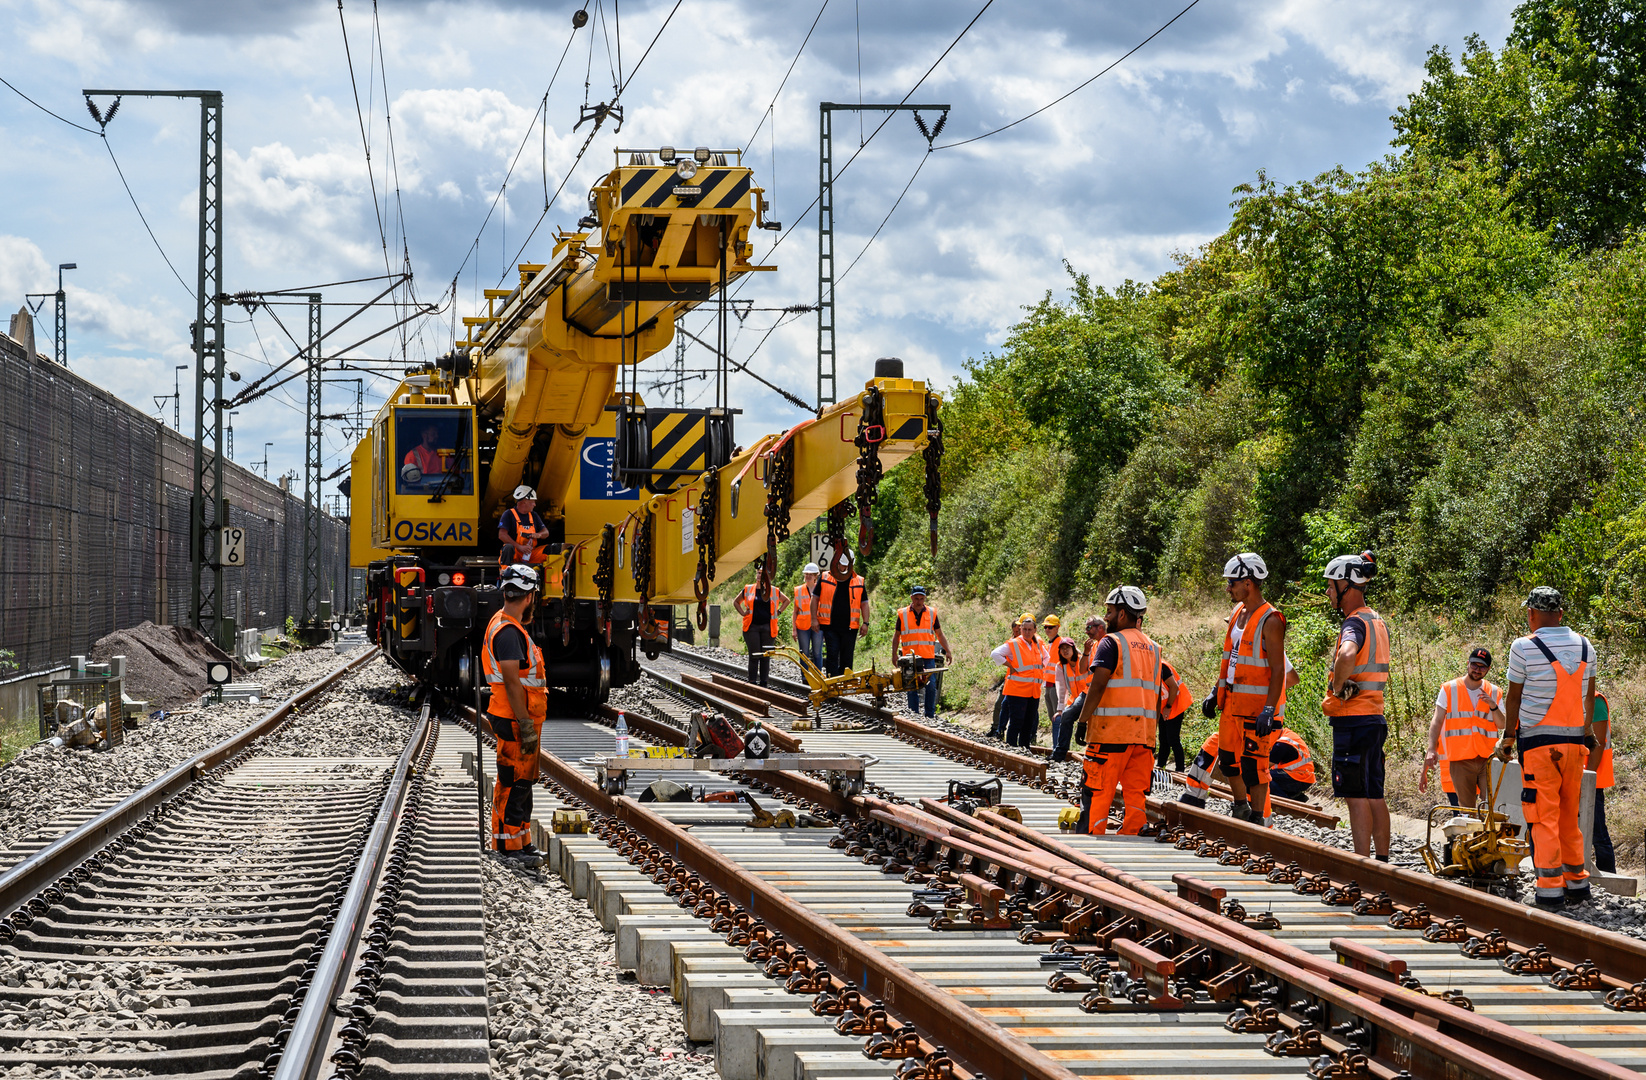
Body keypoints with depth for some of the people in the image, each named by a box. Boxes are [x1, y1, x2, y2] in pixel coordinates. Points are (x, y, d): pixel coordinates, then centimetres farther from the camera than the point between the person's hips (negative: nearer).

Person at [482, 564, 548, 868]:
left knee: (523, 781, 17)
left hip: (521, 717, 11)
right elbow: (512, 683, -23)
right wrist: (526, 726, -23)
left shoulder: (506, 625, 14)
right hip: (515, 719, -11)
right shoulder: (508, 632, -20)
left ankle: (522, 843, 26)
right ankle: (508, 849, -1)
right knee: (513, 783, -5)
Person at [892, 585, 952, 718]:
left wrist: (947, 651, 9)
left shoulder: (931, 614, 8)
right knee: (912, 688, 1)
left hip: (928, 657, 1)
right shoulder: (903, 614, 5)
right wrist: (894, 654, 4)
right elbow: (896, 636, 11)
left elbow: (940, 635, 15)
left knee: (931, 686, -3)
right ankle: (914, 715, 7)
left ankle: (930, 715, 5)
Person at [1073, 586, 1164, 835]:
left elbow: (1098, 685, -13)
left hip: (1112, 729, -6)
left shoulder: (1112, 643, -5)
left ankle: (1091, 835, -5)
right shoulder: (1153, 648, 16)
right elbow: (1158, 694, 16)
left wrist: (1082, 721, -9)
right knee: (1136, 791, 7)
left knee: (1097, 790, -2)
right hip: (1144, 730, 6)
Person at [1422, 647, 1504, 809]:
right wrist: (1431, 750, -11)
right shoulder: (1449, 690, 7)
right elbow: (1437, 722, 2)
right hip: (1460, 760, -1)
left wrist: (1493, 705, -12)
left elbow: (1502, 725, 6)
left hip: (1487, 759, 1)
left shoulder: (1494, 693, 12)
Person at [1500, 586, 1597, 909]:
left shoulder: (1524, 647, -8)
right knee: (1569, 816, 15)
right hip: (1575, 740, 5)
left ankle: (1550, 891, -5)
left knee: (1544, 818, -3)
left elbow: (1514, 698, -2)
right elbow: (1589, 697, 16)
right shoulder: (1584, 646, 6)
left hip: (1538, 739, -5)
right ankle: (1577, 884, 19)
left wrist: (1508, 737, 11)